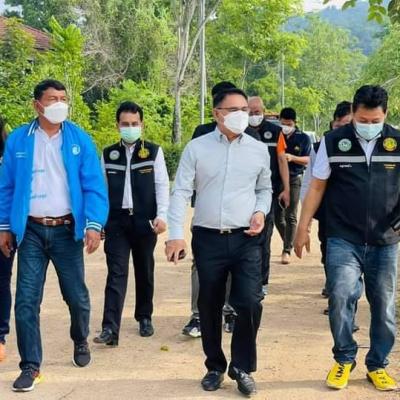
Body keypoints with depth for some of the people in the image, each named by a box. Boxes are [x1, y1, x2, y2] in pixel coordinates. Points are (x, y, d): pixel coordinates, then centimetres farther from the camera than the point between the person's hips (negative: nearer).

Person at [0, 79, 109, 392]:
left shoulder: (80, 139, -1)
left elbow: (94, 185, -4)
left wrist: (94, 225, -15)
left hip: (66, 230, 0)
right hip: (31, 231, 0)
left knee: (77, 296, 9)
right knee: (27, 300, -2)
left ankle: (80, 341, 38)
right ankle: (31, 366, 10)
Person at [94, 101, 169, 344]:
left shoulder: (154, 152, 1)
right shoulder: (108, 154, 7)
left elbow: (162, 186, -3)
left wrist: (162, 215, -15)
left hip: (144, 221, 0)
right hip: (116, 221, 1)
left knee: (144, 272, 12)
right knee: (116, 273, -6)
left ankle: (145, 318, 28)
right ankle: (110, 328, -11)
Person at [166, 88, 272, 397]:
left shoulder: (259, 150, 6)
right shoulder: (196, 148, -1)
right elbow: (181, 192, -4)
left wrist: (261, 211, -3)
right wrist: (176, 234, -13)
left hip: (246, 240, 1)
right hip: (208, 239, 0)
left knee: (250, 303, -11)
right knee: (209, 307, 10)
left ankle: (242, 367, 11)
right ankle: (215, 366, 29)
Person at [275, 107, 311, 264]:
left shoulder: (303, 138, 3)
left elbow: (307, 160, 1)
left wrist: (292, 158, -16)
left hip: (294, 179, -2)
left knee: (290, 217, -4)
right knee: (277, 216, 6)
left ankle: (287, 250, -2)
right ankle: (288, 244, 26)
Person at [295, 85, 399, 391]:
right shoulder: (334, 142, -2)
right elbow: (317, 186, 4)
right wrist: (303, 227, 1)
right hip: (343, 240, -1)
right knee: (341, 296, -13)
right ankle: (344, 359, 9)